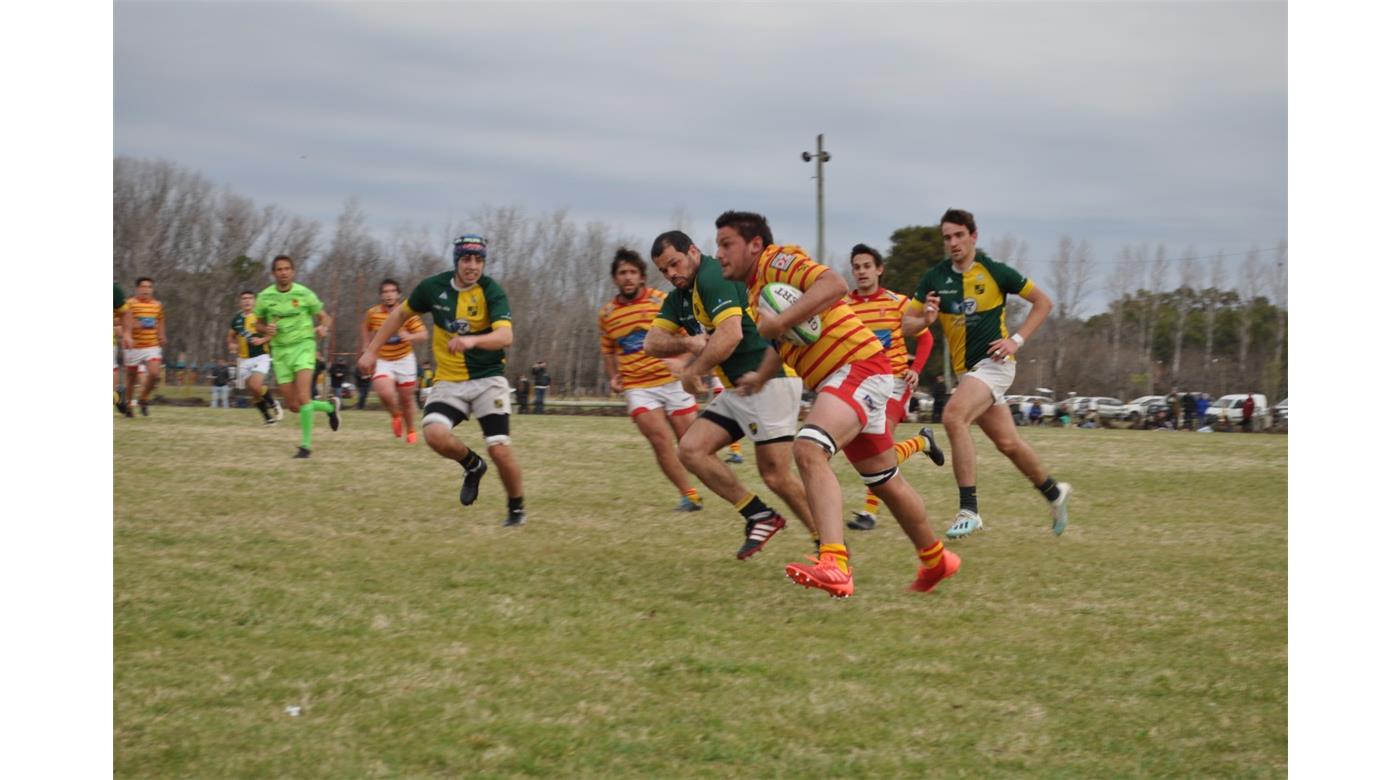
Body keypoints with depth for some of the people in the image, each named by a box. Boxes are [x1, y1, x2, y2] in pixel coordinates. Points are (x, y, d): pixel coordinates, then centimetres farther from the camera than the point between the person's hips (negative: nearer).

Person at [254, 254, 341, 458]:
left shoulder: (304, 294, -4)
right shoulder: (265, 297, 1)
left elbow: (325, 317, 5)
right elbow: (259, 325, 13)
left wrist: (323, 329, -18)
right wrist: (266, 330, -10)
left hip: (303, 345, -3)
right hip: (280, 350, 3)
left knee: (303, 398, -21)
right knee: (293, 406, 4)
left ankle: (306, 445, -12)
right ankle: (330, 406, 31)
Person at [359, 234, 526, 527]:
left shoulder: (491, 292, -13)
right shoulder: (433, 287, -2)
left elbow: (506, 335, -29)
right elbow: (401, 314, 15)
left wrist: (472, 340, -47)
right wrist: (372, 350, 13)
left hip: (488, 379, -3)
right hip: (448, 382, 3)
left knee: (499, 449, -13)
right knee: (434, 433, -24)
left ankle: (517, 508, 13)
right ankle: (472, 466, 8)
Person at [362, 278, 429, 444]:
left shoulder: (407, 313, -11)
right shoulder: (372, 313, -6)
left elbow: (423, 335, -15)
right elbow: (366, 330, 16)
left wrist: (410, 337, -35)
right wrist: (366, 348, 7)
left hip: (404, 360, 0)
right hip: (382, 361, 0)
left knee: (406, 398, 9)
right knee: (385, 393, -24)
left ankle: (410, 430, 34)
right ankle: (395, 415, 10)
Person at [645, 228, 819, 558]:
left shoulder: (713, 277, -13)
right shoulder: (679, 298, 16)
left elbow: (731, 334, -26)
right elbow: (652, 343, 8)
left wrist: (694, 370, -15)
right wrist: (688, 343, -12)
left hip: (768, 380, -10)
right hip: (737, 389, 10)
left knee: (776, 475, -10)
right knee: (691, 449, -1)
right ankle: (760, 516, 5)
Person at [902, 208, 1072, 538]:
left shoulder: (995, 272, -6)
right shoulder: (935, 278, 3)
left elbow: (1043, 301, 2)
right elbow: (907, 323, 5)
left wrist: (1017, 340, -7)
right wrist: (925, 319, -18)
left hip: (994, 363, -5)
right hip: (966, 370, 5)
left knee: (954, 416, -28)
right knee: (1008, 443, 12)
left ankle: (968, 509, -26)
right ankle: (1054, 492, 37)